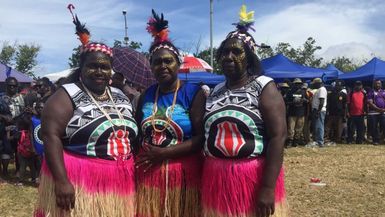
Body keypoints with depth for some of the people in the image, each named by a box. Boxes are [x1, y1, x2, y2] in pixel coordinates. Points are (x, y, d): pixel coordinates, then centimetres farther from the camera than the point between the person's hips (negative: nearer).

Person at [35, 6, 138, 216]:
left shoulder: (121, 97, 12)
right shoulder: (67, 95, -6)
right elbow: (50, 136, -15)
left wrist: (133, 173, 14)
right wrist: (61, 180, -22)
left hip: (119, 183, 6)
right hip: (77, 182, -5)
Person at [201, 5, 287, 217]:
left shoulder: (264, 88, -7)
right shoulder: (215, 91, 9)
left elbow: (278, 137, -15)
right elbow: (204, 135, 13)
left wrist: (268, 188, -21)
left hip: (255, 178, -5)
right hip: (216, 180, 5)